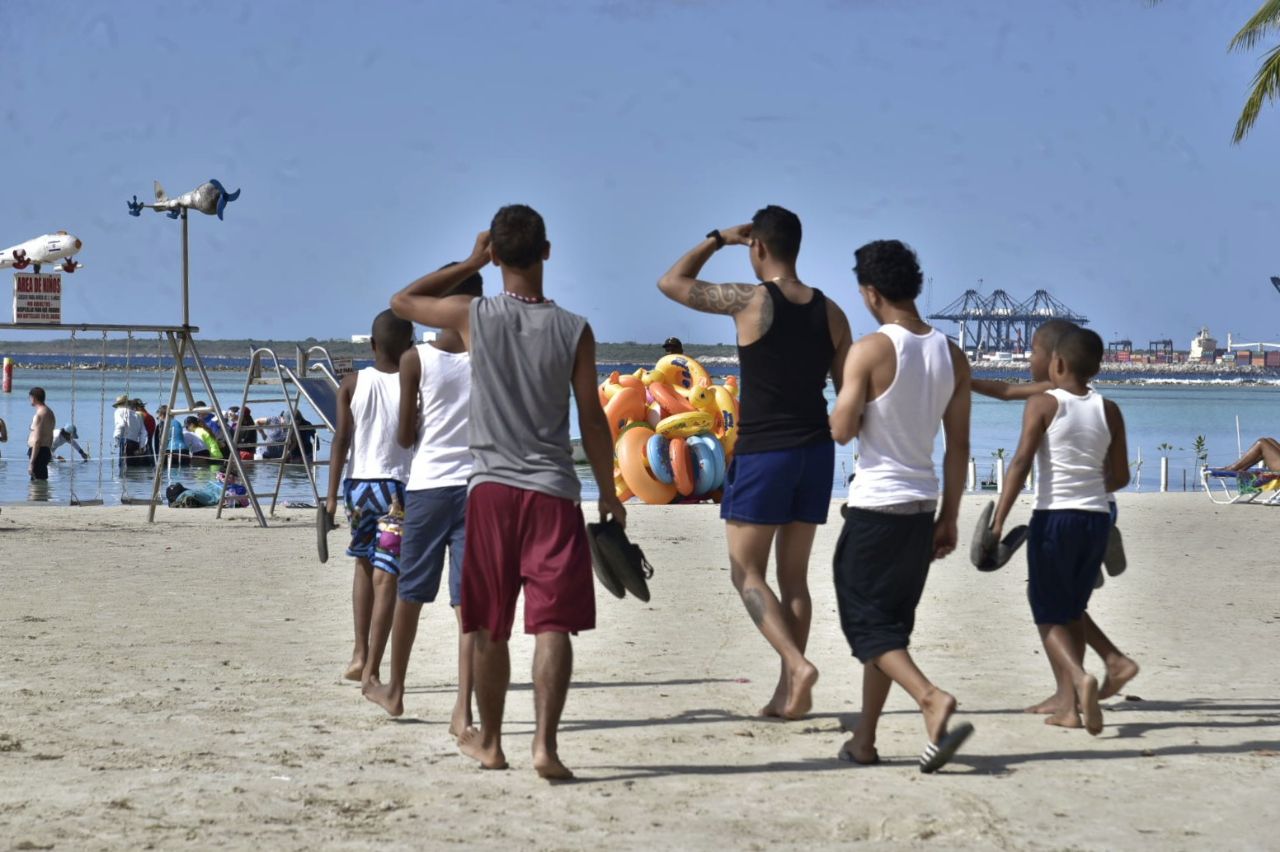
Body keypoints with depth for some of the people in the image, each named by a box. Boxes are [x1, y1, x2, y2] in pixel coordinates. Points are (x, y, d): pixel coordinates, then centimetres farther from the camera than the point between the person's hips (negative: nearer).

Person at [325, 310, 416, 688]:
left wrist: (331, 496, 0)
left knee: (365, 562, 24)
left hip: (357, 484, 3)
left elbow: (341, 439, -2)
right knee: (386, 577, -2)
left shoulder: (352, 384, 1)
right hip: (397, 487, -3)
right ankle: (371, 671, -5)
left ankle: (359, 654, 18)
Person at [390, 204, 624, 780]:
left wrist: (468, 264, 16)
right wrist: (609, 495, 11)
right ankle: (546, 743, -16)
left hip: (491, 489, 1)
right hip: (553, 492, -1)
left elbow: (402, 301, 15)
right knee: (553, 624, -4)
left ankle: (489, 742, 24)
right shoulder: (574, 332, -4)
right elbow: (592, 420, 0)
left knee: (490, 627, 13)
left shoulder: (473, 316, -4)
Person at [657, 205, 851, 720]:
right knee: (794, 576, 12)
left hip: (762, 451, -5)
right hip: (815, 450, 6)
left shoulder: (750, 301, -11)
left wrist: (718, 239, 9)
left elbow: (671, 282, 0)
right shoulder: (830, 314, 4)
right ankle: (789, 692, 13)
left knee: (747, 573, 2)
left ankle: (798, 665, -17)